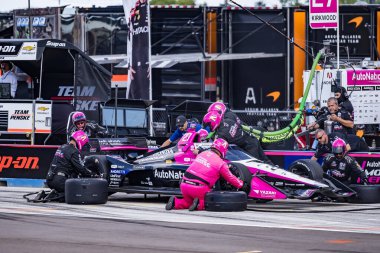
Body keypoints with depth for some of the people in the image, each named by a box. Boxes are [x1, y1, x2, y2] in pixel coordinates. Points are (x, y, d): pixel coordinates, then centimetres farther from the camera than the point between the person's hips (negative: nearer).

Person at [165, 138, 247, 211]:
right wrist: (242, 185, 28)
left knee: (189, 202, 29)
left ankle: (175, 202, 1)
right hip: (198, 189, -5)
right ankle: (200, 204, -13)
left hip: (184, 185, 5)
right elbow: (231, 178, 11)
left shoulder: (202, 154, 13)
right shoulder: (221, 163, -2)